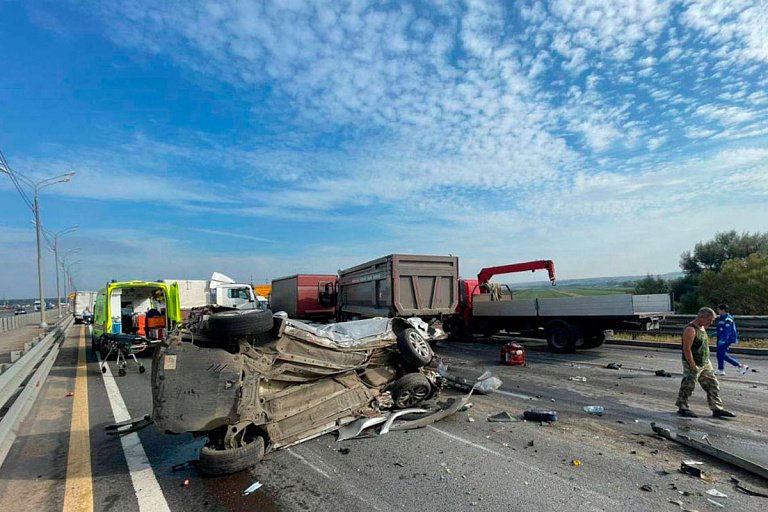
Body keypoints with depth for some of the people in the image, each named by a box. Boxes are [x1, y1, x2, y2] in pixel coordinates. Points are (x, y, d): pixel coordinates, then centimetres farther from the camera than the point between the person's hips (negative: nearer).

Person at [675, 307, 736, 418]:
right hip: (693, 364, -9)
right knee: (688, 386, 1)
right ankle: (682, 408, 13)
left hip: (705, 364, 9)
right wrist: (693, 367, -21)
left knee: (713, 385, 10)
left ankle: (717, 409, 19)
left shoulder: (702, 327, 10)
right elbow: (686, 349, -23)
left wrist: (707, 362, 17)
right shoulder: (690, 329, -21)